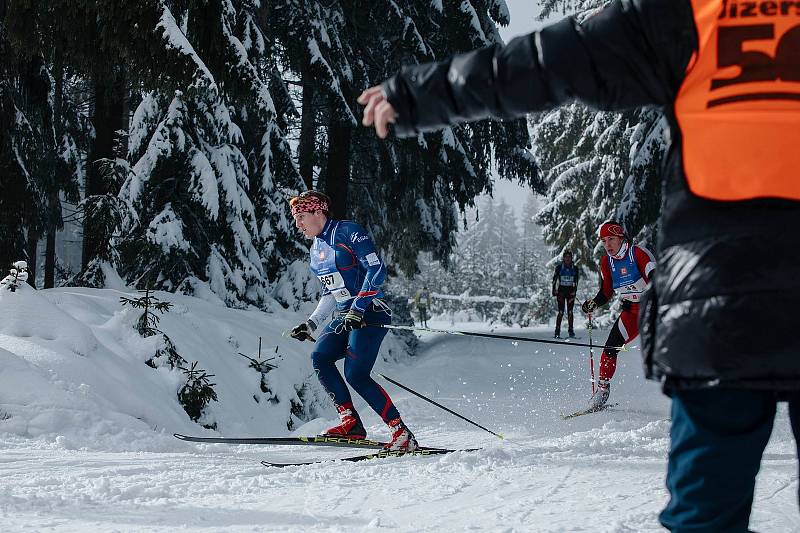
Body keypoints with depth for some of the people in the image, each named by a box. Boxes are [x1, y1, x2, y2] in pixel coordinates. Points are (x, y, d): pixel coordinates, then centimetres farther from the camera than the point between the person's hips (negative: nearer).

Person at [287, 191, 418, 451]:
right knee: (320, 356, -14)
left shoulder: (347, 231, -9)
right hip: (344, 317, 8)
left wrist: (358, 308, -21)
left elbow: (377, 269, -16)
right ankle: (351, 422, -13)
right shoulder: (317, 249, 18)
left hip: (369, 313, -8)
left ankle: (403, 433, -14)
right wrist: (311, 323, 12)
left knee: (355, 374, -19)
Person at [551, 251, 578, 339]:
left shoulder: (575, 268, 6)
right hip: (561, 290, -2)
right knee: (561, 312, -8)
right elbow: (554, 279, 3)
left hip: (570, 291, 2)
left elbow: (576, 281, 8)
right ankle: (557, 332, -5)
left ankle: (571, 331, 6)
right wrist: (554, 291, -5)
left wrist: (574, 291, -3)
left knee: (570, 312, 0)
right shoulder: (559, 267, 1)